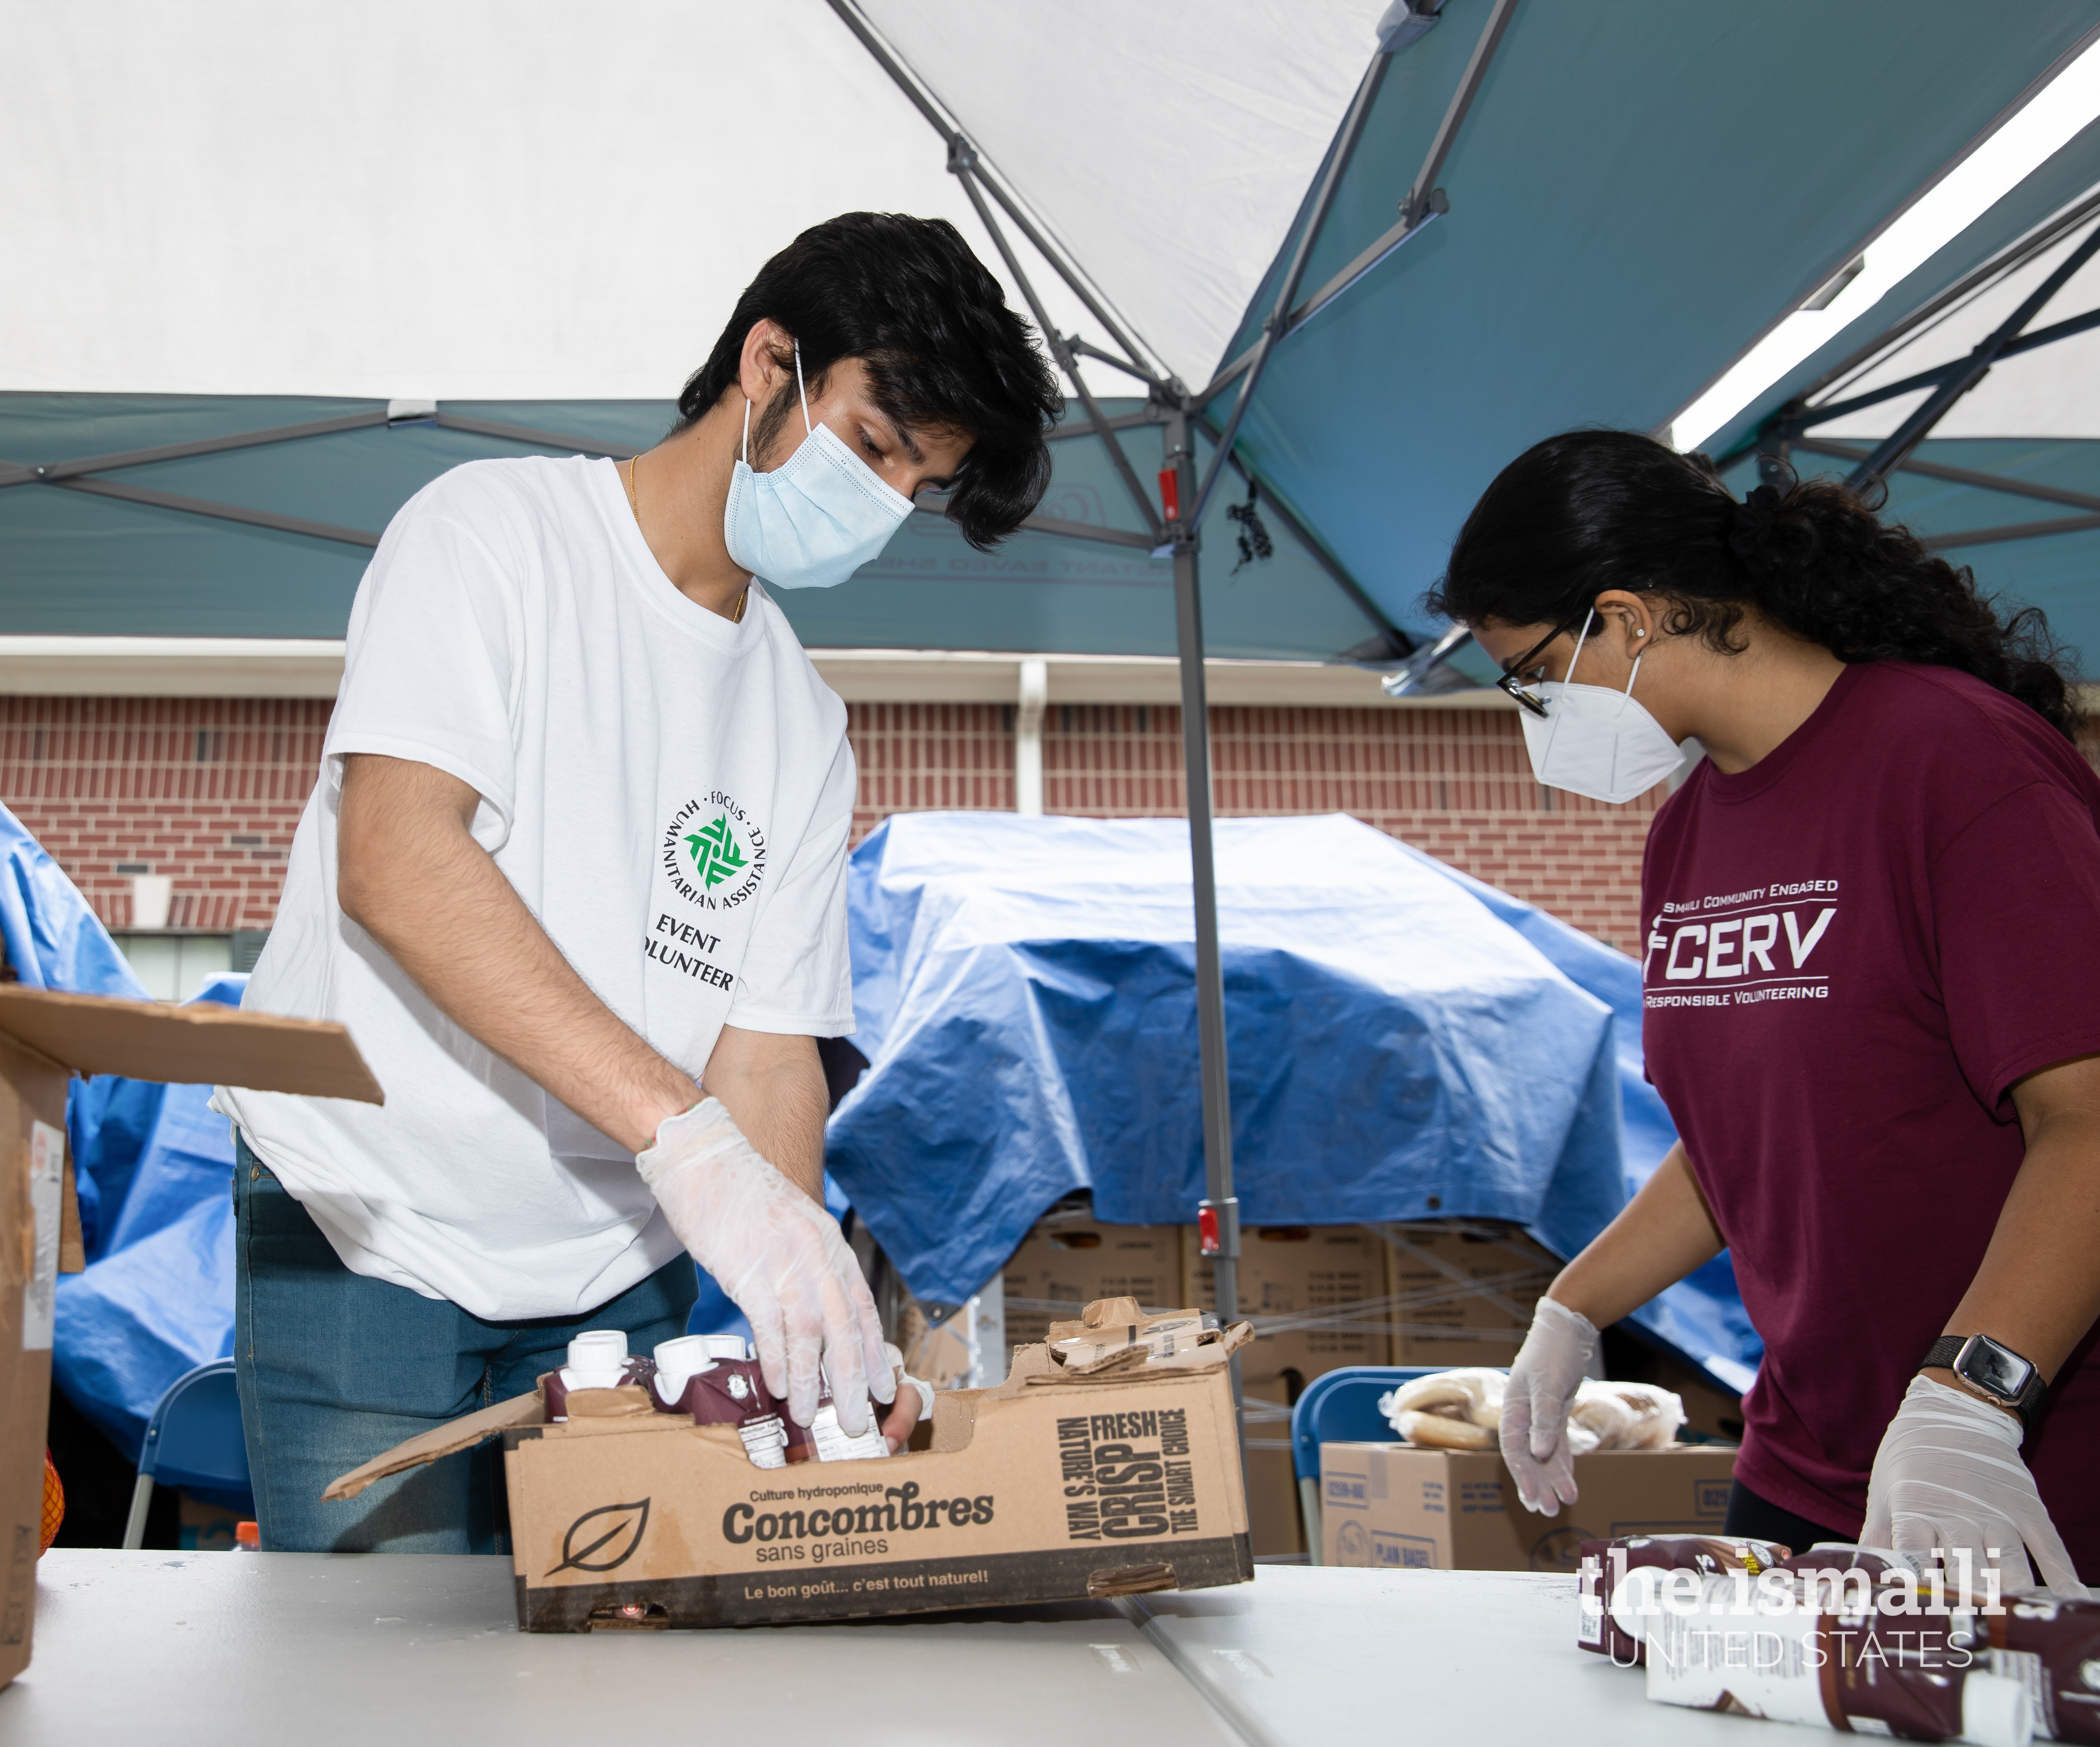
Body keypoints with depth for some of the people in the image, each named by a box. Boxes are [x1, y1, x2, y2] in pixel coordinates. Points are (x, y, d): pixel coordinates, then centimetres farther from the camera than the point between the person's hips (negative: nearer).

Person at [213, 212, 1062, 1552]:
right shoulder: (499, 528, -8)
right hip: (367, 1241, -4)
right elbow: (393, 857, -24)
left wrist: (813, 1312, -16)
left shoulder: (807, 727, 7)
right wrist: (685, 1134, -33)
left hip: (617, 1283, 5)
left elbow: (769, 1044, 2)